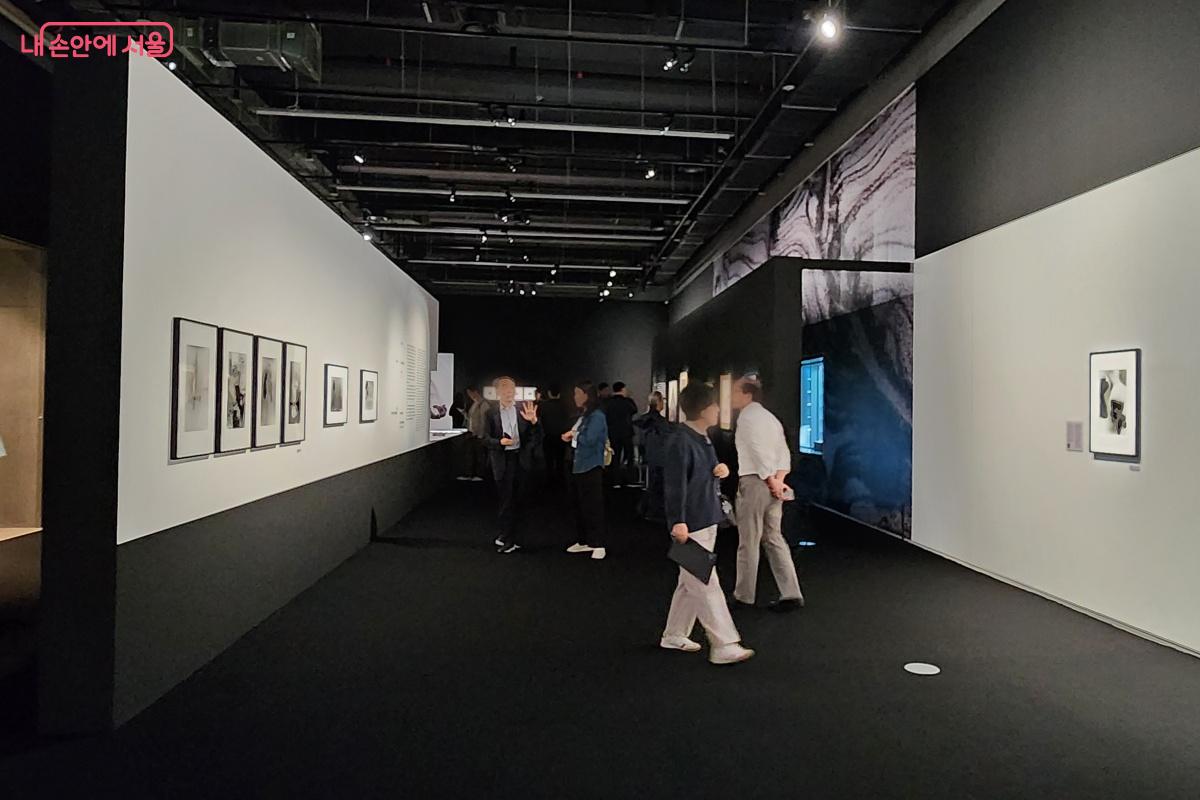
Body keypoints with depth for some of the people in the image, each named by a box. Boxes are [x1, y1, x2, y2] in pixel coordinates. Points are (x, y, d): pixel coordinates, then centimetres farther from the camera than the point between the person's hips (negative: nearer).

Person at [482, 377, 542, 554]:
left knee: (515, 499, 12)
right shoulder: (491, 413, -2)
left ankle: (509, 537, 27)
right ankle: (510, 538, 14)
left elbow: (535, 436, -4)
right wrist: (500, 442, -18)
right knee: (507, 499, 3)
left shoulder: (523, 409, -2)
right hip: (502, 461, -1)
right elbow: (486, 438, -1)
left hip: (519, 458, 2)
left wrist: (533, 421, -22)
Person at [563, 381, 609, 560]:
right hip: (578, 465, 9)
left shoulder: (597, 416, -15)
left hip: (591, 467, -9)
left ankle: (598, 545, 5)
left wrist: (573, 435, -8)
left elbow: (589, 440, -24)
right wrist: (570, 437, -4)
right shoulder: (582, 416, 13)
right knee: (579, 505, 14)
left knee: (593, 506, -3)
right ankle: (585, 541, 25)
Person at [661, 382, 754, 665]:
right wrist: (678, 522, -26)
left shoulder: (702, 438, 10)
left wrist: (720, 469, 3)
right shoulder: (680, 442, -19)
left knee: (691, 584, 17)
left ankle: (674, 635, 29)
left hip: (707, 523, 10)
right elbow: (675, 485, -22)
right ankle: (724, 646, 6)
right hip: (690, 527, -10)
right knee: (707, 586, -2)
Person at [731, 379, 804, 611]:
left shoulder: (747, 416, -8)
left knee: (748, 542, 2)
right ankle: (791, 594, 8)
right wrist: (779, 479, 0)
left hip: (754, 481, -8)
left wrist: (771, 481, -11)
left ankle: (744, 595, 13)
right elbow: (784, 452, 10)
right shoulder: (770, 417, 19)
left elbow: (758, 452, -16)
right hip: (772, 483, 8)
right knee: (774, 539, 11)